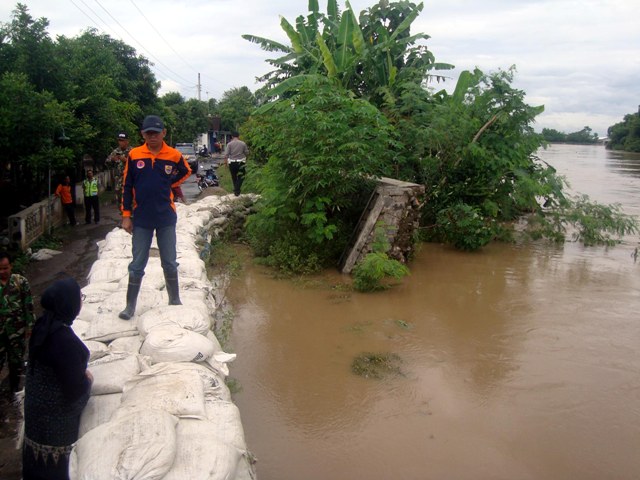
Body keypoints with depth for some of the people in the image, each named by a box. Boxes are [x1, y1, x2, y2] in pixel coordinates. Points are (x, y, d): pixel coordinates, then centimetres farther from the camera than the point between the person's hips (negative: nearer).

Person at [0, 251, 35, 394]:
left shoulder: (21, 282, -10)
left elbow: (29, 305, -5)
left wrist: (29, 326, -4)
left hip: (17, 329, -1)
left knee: (16, 359, 14)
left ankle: (15, 387, 32)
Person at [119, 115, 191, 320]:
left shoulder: (174, 155, -4)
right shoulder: (134, 155, -3)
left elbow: (186, 171, 18)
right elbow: (127, 187, 1)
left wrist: (167, 184, 6)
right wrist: (126, 215, -1)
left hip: (166, 218, 0)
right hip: (141, 219, 0)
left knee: (169, 263, 10)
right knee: (137, 265, 7)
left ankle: (174, 300, 25)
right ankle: (130, 306, 17)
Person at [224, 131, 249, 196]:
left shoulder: (229, 144, -5)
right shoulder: (243, 143, -3)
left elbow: (226, 154, -9)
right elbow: (247, 153, 2)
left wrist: (225, 162, 1)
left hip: (232, 163, 1)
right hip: (241, 162, -1)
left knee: (234, 177, 15)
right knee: (241, 177, 10)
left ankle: (236, 190, 24)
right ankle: (237, 191, -3)